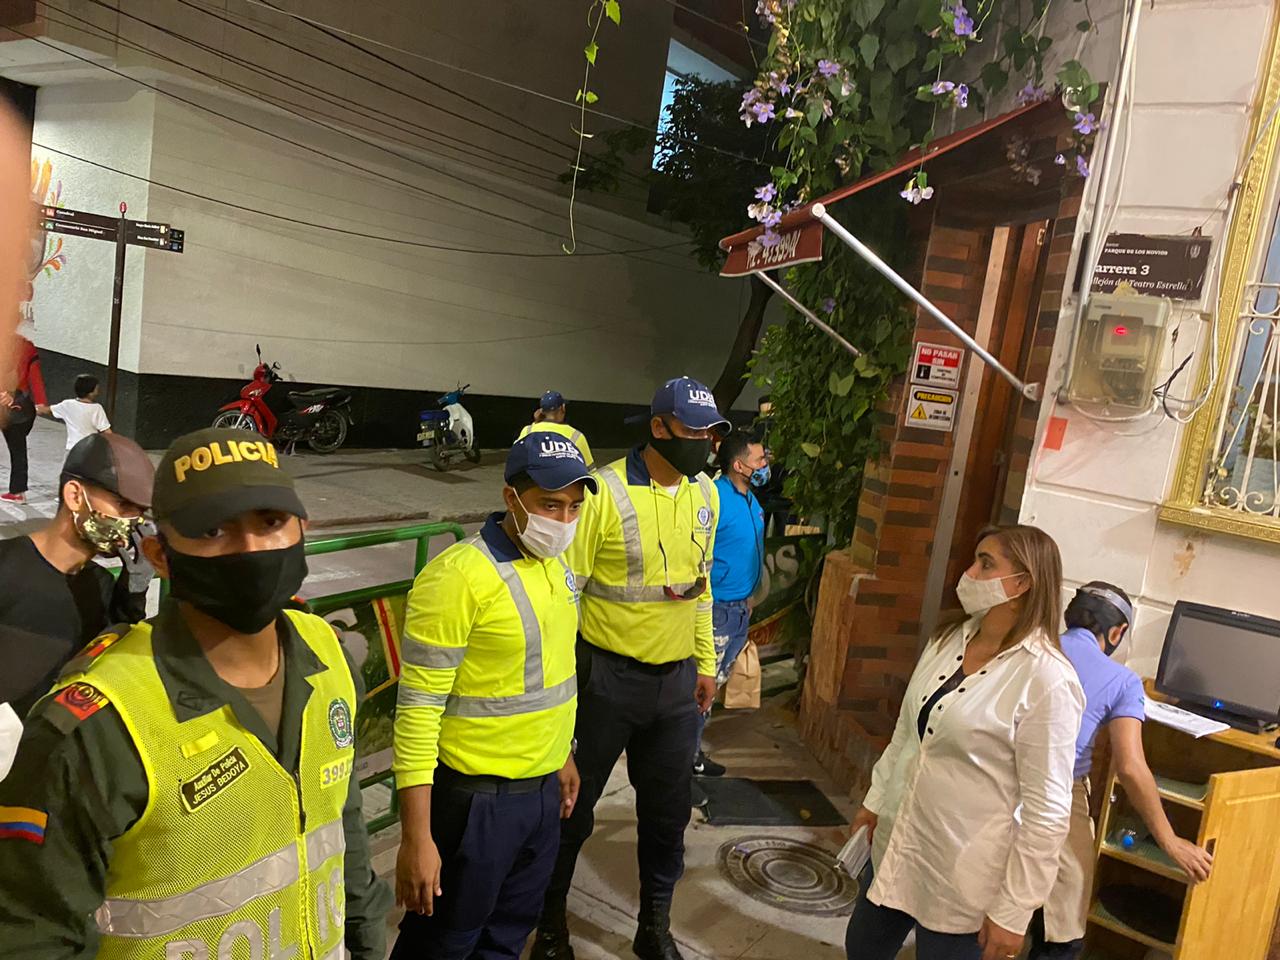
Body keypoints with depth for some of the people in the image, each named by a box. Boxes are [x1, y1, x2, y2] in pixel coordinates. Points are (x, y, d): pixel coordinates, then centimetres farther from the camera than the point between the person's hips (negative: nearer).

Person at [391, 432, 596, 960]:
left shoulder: (556, 566, 2)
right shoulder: (459, 576, -23)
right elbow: (417, 713, -21)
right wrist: (417, 838, -20)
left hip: (543, 788, 7)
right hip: (476, 797, -7)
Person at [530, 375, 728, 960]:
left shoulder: (705, 493, 3)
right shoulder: (606, 491, -17)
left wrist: (705, 661, 17)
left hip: (677, 677, 5)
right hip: (608, 676, -5)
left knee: (668, 808, 17)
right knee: (574, 804, 13)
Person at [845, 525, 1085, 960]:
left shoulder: (1047, 679, -22)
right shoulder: (950, 639, 0)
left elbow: (1047, 809, -19)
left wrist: (1013, 911, -15)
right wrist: (875, 801, 17)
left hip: (962, 873, -7)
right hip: (896, 842, 7)